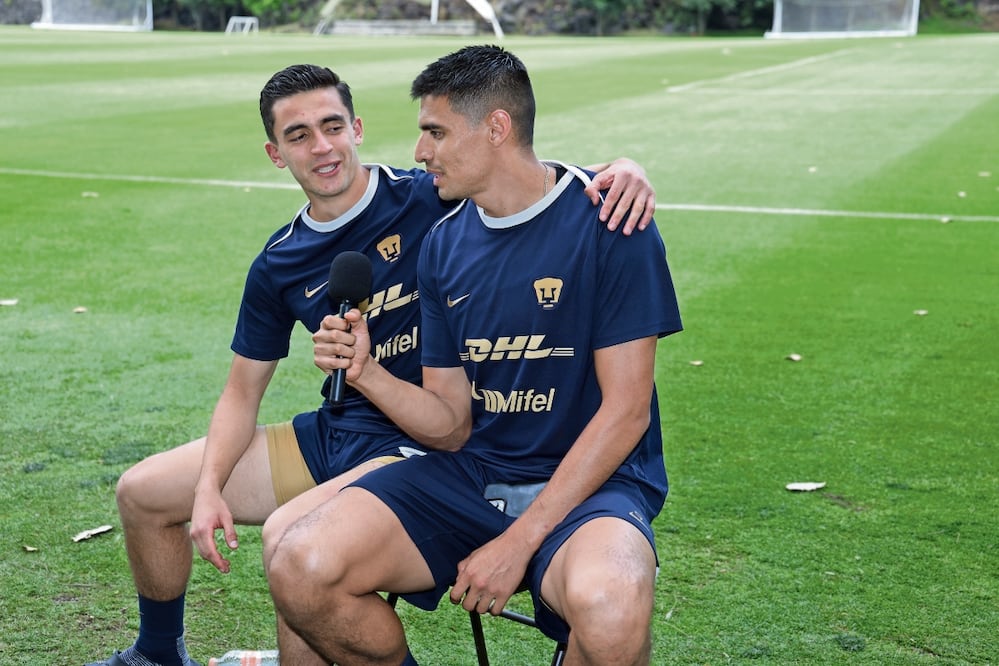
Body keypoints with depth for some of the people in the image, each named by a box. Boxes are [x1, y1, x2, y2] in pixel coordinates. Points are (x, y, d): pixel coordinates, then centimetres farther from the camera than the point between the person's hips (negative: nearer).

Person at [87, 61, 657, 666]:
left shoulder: (431, 197, -12)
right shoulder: (279, 266, 5)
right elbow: (243, 392, 12)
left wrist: (621, 171, -41)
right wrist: (209, 488, -2)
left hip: (423, 445, -7)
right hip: (335, 432, 7)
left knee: (290, 532, -34)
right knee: (144, 492, 10)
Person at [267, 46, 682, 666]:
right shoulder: (443, 245, 7)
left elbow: (625, 410, -12)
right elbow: (452, 426, 8)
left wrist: (518, 542, -17)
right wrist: (367, 373, -12)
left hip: (591, 480, -4)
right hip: (469, 473, 5)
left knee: (607, 610, -39)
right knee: (300, 569, -19)